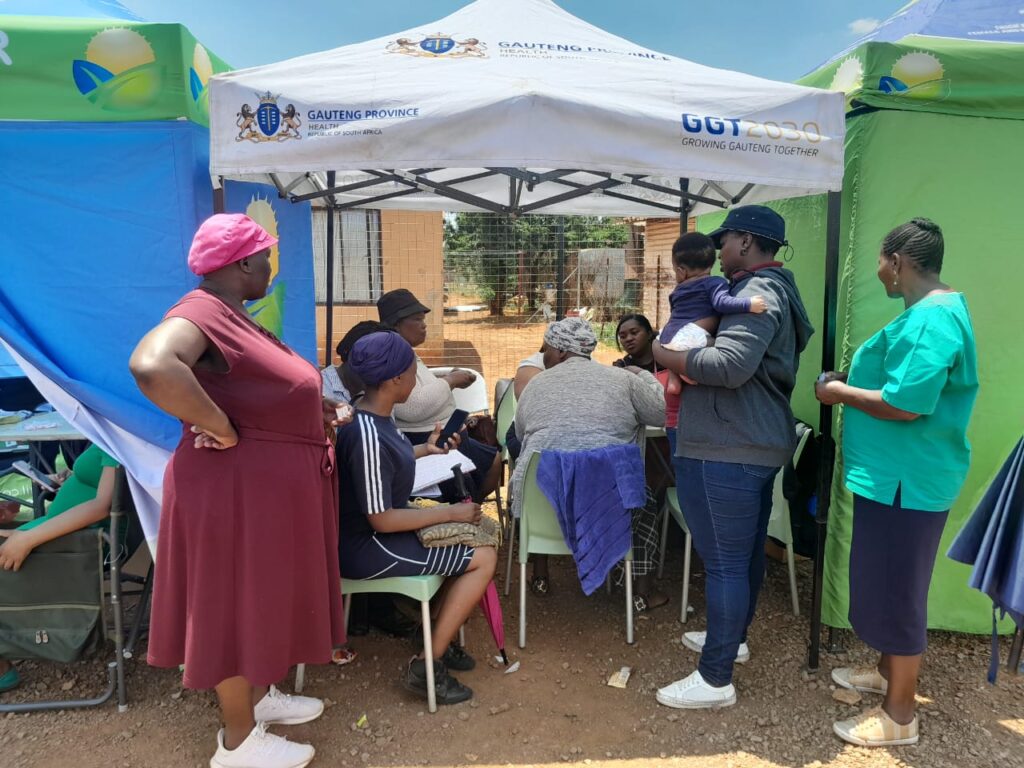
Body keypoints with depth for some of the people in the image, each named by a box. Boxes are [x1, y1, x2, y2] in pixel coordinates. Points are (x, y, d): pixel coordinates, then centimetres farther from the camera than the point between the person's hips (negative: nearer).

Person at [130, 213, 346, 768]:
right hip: (237, 486, -10)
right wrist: (220, 428, -31)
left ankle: (259, 694, 41)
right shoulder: (201, 312, -21)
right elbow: (152, 367, -41)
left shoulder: (233, 316, 11)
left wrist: (314, 408, 11)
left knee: (262, 596, 22)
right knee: (238, 603, 5)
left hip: (272, 484, 10)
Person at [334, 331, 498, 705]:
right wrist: (450, 513, -18)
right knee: (485, 557, -9)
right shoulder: (367, 436, -30)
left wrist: (424, 449, 22)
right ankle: (427, 666, 1)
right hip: (365, 548, -10)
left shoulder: (374, 415, -1)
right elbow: (381, 519, -26)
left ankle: (441, 640, 20)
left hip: (369, 533, 10)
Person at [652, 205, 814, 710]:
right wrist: (684, 362, 7)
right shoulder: (771, 290, 18)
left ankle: (716, 680, 6)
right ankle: (732, 637, 38)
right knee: (746, 551, 21)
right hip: (758, 442, 11)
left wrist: (667, 357, -16)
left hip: (728, 450, -11)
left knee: (724, 560, -4)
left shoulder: (757, 293, -16)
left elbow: (729, 365, -30)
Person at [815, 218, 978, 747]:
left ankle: (900, 715, 16)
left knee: (896, 590, 1)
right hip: (894, 474, 11)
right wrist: (854, 378, 11)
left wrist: (839, 393, -15)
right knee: (885, 582, 23)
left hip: (906, 479, -11)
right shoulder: (935, 309, 12)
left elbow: (905, 403, -29)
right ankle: (887, 673, 41)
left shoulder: (931, 319, -23)